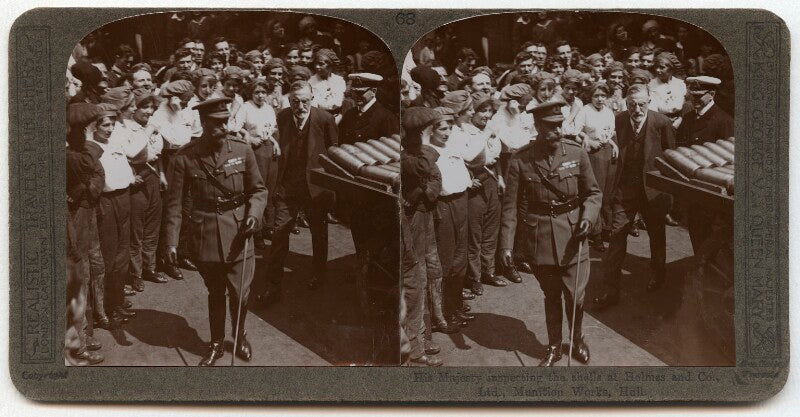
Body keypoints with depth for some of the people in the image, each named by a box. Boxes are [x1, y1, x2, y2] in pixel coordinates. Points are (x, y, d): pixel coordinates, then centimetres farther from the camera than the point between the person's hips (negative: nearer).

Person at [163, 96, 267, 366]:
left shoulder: (242, 150, -5)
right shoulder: (184, 158, -9)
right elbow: (175, 203, -3)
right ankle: (216, 344, 35)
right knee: (215, 294, 14)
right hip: (205, 235, 0)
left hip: (237, 233, 1)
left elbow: (258, 190, 5)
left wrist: (253, 214, -14)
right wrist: (171, 241, -5)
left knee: (240, 294, 4)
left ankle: (240, 337, 34)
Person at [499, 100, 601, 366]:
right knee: (551, 296, 13)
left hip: (571, 236, 1)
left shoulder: (577, 154, -4)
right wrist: (506, 245, -8)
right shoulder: (520, 161, -8)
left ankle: (577, 339, 33)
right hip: (539, 239, 0)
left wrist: (587, 216, -13)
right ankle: (554, 347, 33)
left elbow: (593, 193, 6)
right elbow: (511, 206, -4)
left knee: (576, 296, 4)